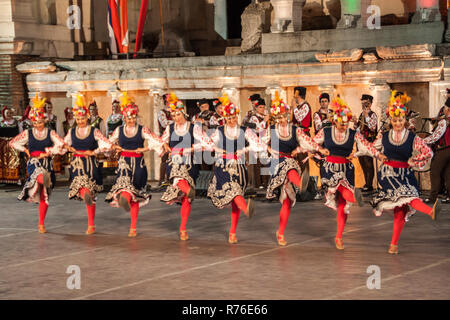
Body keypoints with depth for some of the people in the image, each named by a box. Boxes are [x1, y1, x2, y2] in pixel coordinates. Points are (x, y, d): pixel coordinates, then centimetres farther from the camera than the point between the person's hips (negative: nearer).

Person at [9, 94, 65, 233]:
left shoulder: (50, 133, 4)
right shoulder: (28, 133, 5)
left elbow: (61, 143, -9)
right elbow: (13, 143, 10)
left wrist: (47, 152, -12)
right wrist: (25, 150, 0)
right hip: (33, 163, 1)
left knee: (44, 196, 2)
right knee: (40, 175, -39)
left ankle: (41, 224, 10)